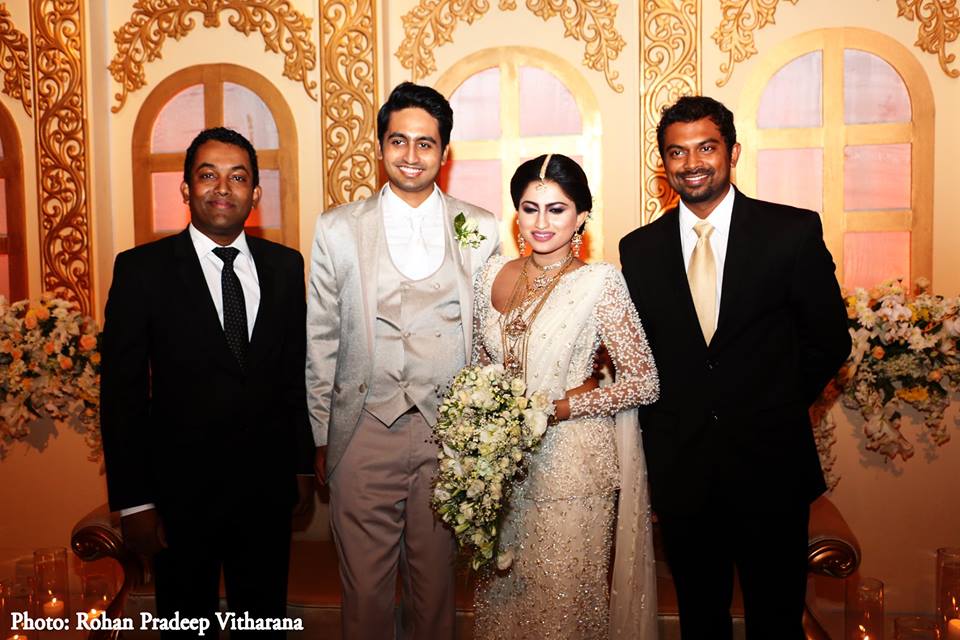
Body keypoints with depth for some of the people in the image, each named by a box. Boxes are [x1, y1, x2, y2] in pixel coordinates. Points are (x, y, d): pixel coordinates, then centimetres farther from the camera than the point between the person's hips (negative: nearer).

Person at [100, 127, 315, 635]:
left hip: (268, 486, 3)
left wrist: (303, 465, 8)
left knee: (265, 616, 19)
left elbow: (296, 372, 7)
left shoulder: (286, 266, 2)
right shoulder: (141, 269, -8)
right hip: (181, 490, -2)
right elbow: (121, 393, -7)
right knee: (187, 618, 17)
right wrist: (133, 502, -9)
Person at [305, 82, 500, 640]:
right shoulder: (338, 229, 0)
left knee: (437, 583, 14)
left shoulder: (482, 230, 2)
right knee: (364, 588, 10)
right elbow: (321, 341, 4)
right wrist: (321, 437, 6)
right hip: (364, 433, 0)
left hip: (450, 432, 1)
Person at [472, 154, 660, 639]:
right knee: (501, 597, 18)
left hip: (570, 467, -4)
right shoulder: (494, 272, 2)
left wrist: (554, 410, -18)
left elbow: (645, 382, -13)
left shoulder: (600, 282, -13)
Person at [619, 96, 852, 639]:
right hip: (680, 469, 2)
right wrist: (661, 428, 1)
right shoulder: (639, 249, 2)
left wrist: (775, 407, 3)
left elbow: (830, 341, 1)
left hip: (770, 466, -1)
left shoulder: (794, 232, -5)